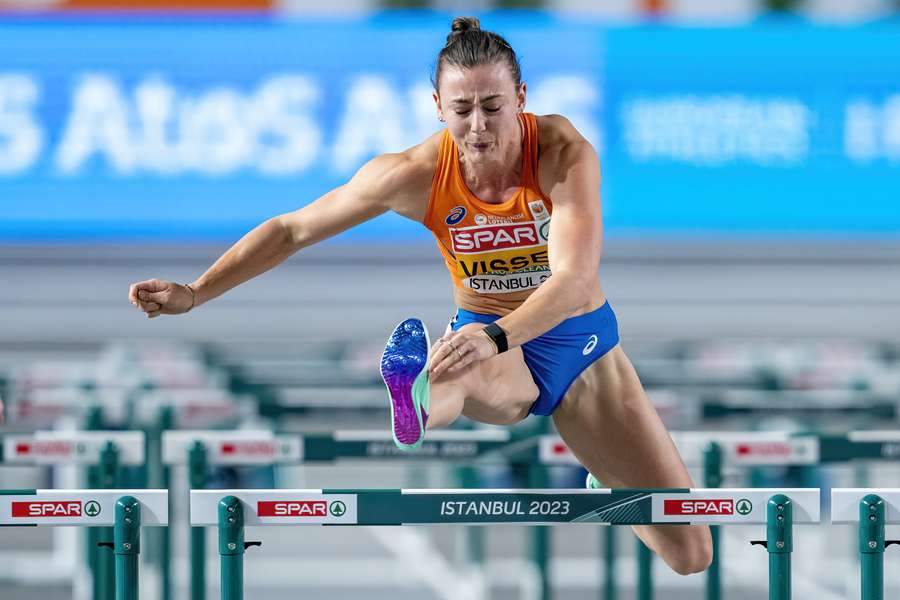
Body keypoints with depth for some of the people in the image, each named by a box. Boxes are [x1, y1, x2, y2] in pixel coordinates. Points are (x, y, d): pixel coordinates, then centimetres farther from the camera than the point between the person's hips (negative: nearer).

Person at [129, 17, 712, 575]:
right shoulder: (417, 173, -19)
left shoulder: (562, 151, -26)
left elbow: (576, 276, -40)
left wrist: (497, 335, -58)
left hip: (580, 343, 0)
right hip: (489, 339, 0)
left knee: (691, 555, -3)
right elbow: (293, 229, -7)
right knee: (454, 375, -42)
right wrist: (194, 293, -12)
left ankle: (603, 488, 30)